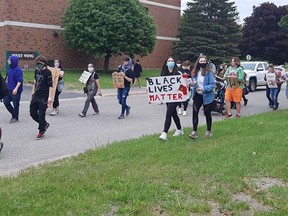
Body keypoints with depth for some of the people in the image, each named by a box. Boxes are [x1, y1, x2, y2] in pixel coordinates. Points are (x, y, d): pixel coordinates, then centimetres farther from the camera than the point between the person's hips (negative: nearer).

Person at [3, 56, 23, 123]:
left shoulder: (18, 70, -14)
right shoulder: (10, 69, 10)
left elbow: (20, 80, -18)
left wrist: (16, 88, -25)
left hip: (16, 91, -8)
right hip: (9, 90, 8)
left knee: (15, 104, 1)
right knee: (5, 101, 7)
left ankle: (15, 117, 16)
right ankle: (14, 114, 23)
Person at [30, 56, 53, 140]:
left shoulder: (47, 72, -13)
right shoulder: (37, 71, 10)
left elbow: (51, 85, -15)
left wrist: (50, 97, -20)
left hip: (43, 97, -8)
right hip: (36, 95, 8)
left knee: (41, 114, -3)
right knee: (32, 112, 9)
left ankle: (41, 132, 11)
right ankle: (44, 124, 29)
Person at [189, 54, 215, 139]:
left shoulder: (209, 72, -11)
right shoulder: (195, 72, 4)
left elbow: (212, 84, -15)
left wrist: (203, 89, -25)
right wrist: (193, 84, -9)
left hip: (207, 96, -3)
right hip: (197, 95, 4)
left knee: (207, 113, 9)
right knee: (195, 112, -10)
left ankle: (209, 131, 27)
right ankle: (194, 131, -7)